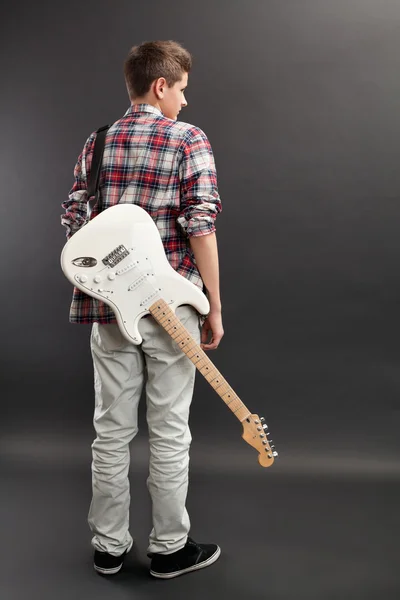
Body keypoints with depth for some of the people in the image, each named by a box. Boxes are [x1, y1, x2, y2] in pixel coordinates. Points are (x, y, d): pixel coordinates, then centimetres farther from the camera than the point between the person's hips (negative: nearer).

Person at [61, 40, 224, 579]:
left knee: (112, 429, 13)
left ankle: (108, 546, 25)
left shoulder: (96, 144, 9)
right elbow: (201, 228, -13)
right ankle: (170, 548, 22)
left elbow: (74, 221, 9)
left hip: (109, 305, 5)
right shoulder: (188, 140, -6)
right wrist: (214, 308, -7)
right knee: (169, 433, 8)